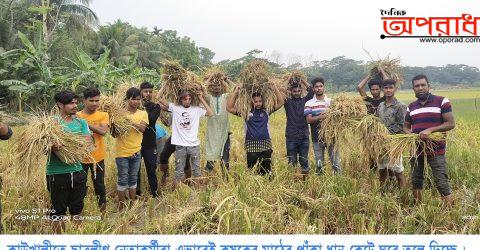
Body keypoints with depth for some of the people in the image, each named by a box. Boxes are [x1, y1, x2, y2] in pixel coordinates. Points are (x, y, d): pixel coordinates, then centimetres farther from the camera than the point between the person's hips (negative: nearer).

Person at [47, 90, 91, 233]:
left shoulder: (81, 122, 6)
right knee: (58, 209, 7)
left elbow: (88, 143, -5)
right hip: (57, 173, -4)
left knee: (77, 208, 16)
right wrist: (52, 147, -34)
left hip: (77, 171, 4)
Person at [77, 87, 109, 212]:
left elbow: (103, 131, -21)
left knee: (99, 185, 15)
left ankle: (102, 209, 33)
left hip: (98, 157, 1)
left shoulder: (103, 115, -3)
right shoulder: (76, 116, -5)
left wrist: (85, 122, -26)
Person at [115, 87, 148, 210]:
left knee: (133, 179, 15)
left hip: (136, 151, 3)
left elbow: (142, 128, -15)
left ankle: (133, 204, 26)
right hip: (122, 152, -3)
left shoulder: (143, 114, 3)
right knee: (122, 180, 5)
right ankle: (121, 206, 16)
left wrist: (129, 121, -26)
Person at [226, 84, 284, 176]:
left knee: (266, 172, 8)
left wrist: (275, 88, -3)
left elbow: (281, 102, 5)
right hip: (251, 147, -2)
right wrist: (236, 92, -9)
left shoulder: (266, 111, 6)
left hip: (265, 146, 2)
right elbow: (229, 108, -7)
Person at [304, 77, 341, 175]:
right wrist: (321, 116, -24)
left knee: (335, 161, 1)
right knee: (319, 164, 9)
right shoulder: (309, 103, 2)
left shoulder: (331, 101, 5)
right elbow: (309, 120, -9)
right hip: (317, 137, 0)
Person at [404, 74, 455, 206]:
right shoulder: (411, 106, 11)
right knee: (416, 181, 13)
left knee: (442, 183, -6)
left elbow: (451, 124, -9)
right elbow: (406, 127, 18)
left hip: (436, 150, -5)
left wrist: (430, 130, -21)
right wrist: (410, 134, -6)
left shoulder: (441, 101, -4)